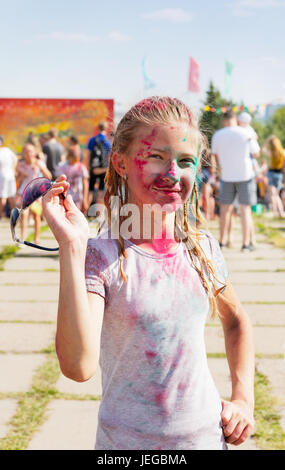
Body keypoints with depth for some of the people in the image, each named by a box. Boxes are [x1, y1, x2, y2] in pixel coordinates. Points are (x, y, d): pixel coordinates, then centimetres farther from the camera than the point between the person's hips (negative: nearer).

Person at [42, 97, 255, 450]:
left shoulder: (203, 250, -3)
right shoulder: (100, 256, -15)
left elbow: (236, 320, 15)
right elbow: (78, 366, -29)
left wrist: (243, 398, 5)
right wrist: (71, 247, -30)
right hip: (126, 440, -3)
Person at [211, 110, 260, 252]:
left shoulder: (217, 135, -2)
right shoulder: (246, 133, -7)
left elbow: (215, 155, 11)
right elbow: (256, 154, 2)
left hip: (226, 176, 2)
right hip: (245, 175, -2)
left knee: (225, 208, 12)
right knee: (245, 209, 1)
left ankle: (222, 241, 17)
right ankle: (246, 243, -1)